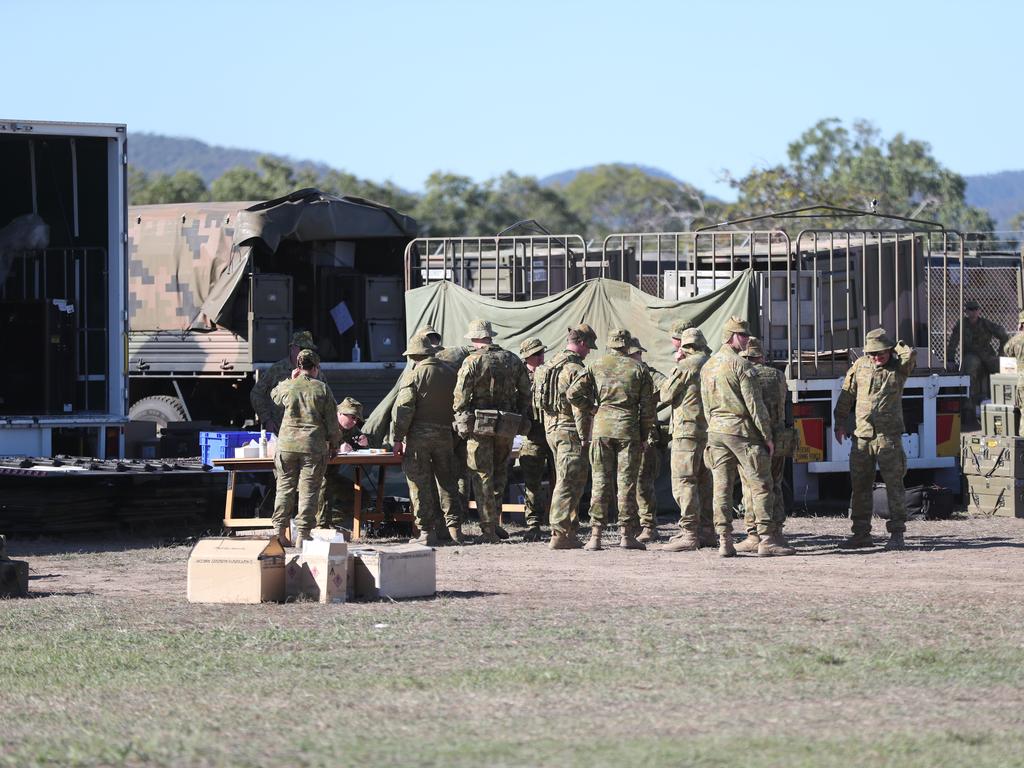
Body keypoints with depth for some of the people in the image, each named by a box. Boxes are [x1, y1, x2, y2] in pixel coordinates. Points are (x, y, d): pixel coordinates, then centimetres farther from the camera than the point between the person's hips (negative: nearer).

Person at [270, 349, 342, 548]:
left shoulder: (287, 388, 1)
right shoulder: (322, 389, -3)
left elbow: (274, 395, 26)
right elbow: (332, 420, 0)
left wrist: (290, 380, 27)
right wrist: (334, 442, 13)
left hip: (287, 445, 2)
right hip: (314, 447, -2)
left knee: (285, 488, 11)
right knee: (309, 491, 2)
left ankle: (279, 531, 10)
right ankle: (302, 535, 0)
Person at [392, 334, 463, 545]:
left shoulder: (416, 374, -8)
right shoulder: (450, 373, 7)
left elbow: (403, 408, -12)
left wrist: (398, 438, -7)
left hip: (419, 435, -5)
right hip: (445, 436, 5)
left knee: (420, 484, 1)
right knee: (447, 481, 13)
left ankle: (427, 531, 0)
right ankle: (454, 529, 10)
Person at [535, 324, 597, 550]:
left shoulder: (550, 365, 13)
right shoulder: (575, 370, -15)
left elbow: (538, 403, 18)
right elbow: (579, 407, -19)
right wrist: (585, 437, -15)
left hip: (551, 428, 9)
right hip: (570, 430, -9)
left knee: (565, 481, 16)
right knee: (568, 483, -7)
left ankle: (569, 533, 20)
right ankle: (559, 535, -9)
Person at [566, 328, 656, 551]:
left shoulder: (596, 366, 4)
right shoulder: (639, 369, 3)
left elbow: (572, 393, -1)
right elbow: (648, 407, 2)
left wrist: (592, 407, 13)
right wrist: (644, 436, 10)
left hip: (601, 426, 1)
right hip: (629, 429, -1)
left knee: (600, 481, 3)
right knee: (626, 482, 2)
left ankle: (595, 535, -1)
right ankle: (626, 534, 1)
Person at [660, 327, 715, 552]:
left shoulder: (685, 367, -10)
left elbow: (666, 395, -5)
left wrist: (675, 369, 10)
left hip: (688, 430, -8)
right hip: (710, 430, 8)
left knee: (684, 482, -9)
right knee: (705, 482, 13)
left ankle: (689, 534, -15)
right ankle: (707, 531, 15)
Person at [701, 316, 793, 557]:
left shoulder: (707, 367, 13)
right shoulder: (740, 365, -11)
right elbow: (754, 404, -13)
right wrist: (767, 436, -8)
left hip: (716, 430, 7)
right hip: (742, 429, -7)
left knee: (722, 487, 4)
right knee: (759, 485, -3)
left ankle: (725, 542, 2)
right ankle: (767, 539, -7)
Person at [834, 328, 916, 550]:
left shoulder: (898, 368, 0)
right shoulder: (860, 366, 8)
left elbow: (910, 354, -21)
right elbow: (846, 394, 15)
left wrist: (894, 349, -3)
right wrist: (839, 422, 14)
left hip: (889, 437, -4)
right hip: (862, 437, 4)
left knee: (894, 485, -4)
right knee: (859, 486, 8)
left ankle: (896, 533, 0)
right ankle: (861, 533, 16)